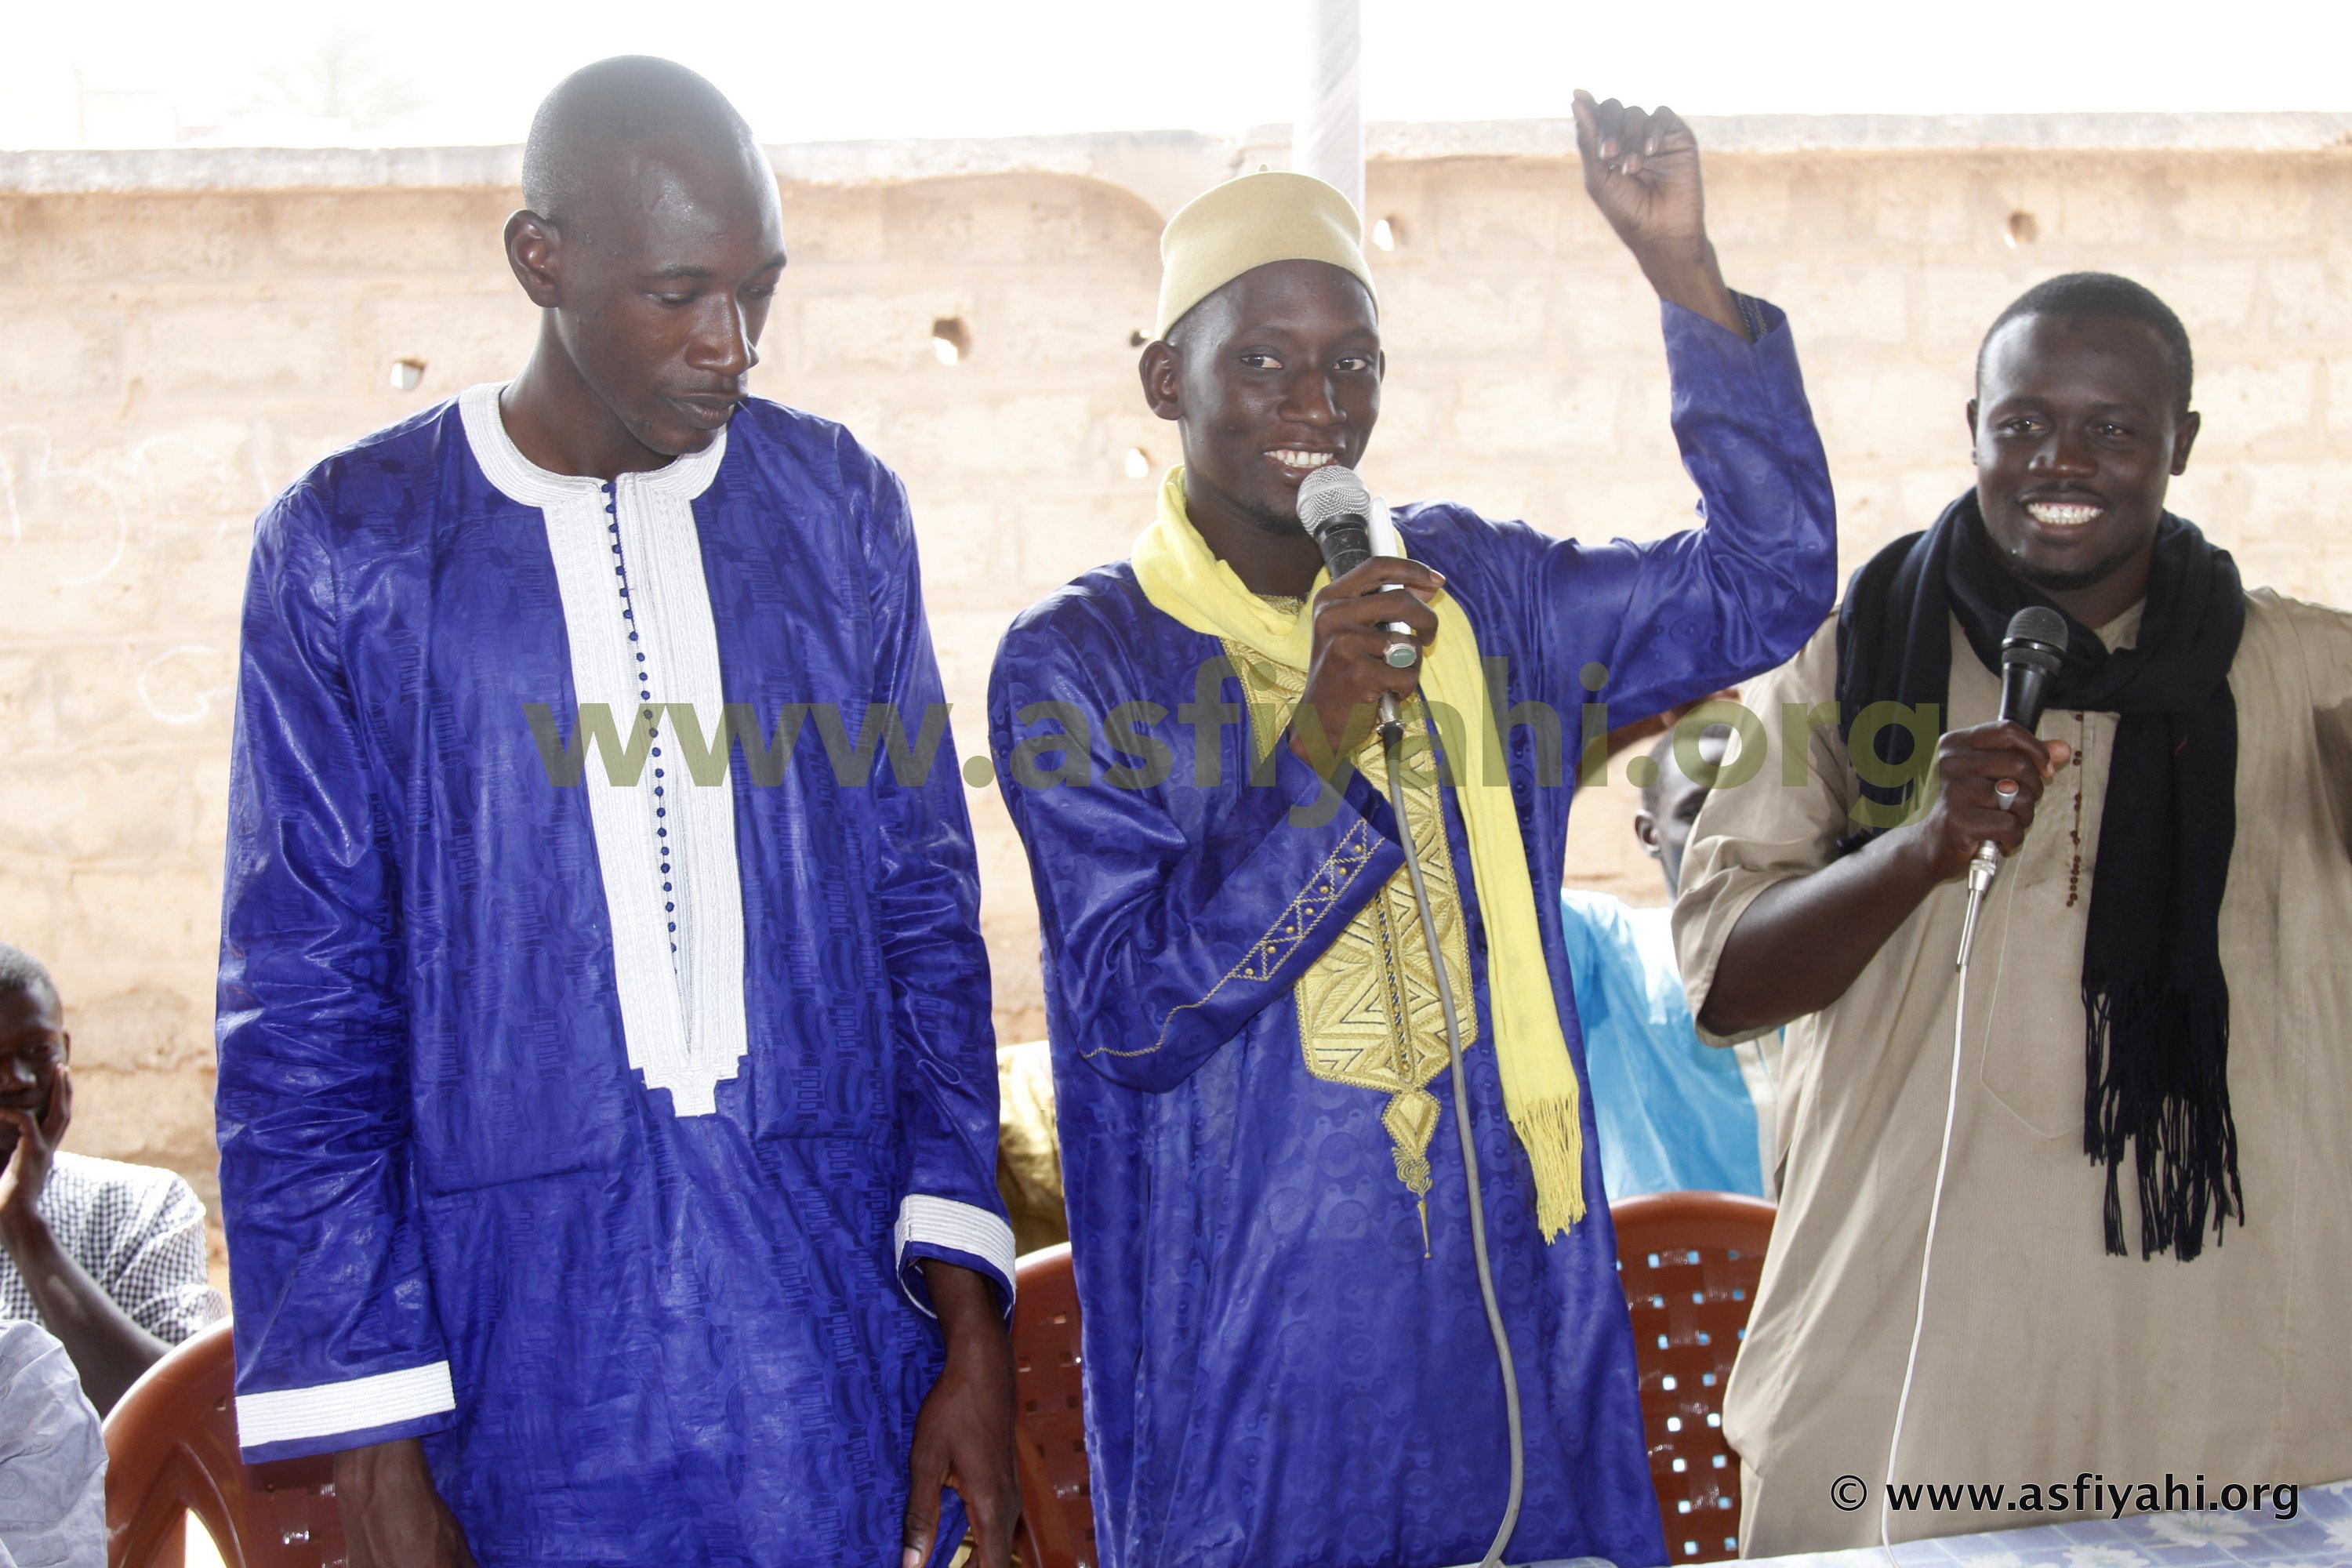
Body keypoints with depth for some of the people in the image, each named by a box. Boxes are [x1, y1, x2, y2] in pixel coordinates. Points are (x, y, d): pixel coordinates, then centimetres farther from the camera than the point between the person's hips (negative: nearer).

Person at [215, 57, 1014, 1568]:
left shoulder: (837, 508, 5)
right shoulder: (349, 550, -2)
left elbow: (925, 917, 6)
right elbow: (302, 1014, -2)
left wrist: (972, 1323, -2)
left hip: (844, 1344, 2)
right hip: (535, 1360, -2)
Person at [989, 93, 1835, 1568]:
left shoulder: (1473, 587, 8)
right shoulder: (1075, 661, -4)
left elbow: (1764, 588, 2)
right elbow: (1131, 1011, -13)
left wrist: (1686, 274, -6)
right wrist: (1320, 740, -24)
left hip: (1518, 1297, 4)